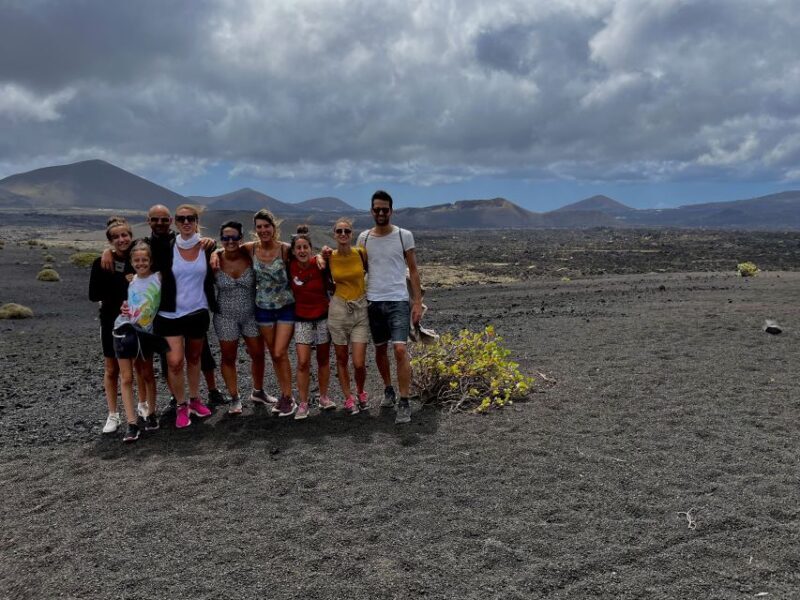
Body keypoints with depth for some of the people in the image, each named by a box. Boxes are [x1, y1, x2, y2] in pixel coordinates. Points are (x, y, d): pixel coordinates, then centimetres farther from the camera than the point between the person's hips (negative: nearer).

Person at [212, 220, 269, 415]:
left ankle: (258, 392, 35)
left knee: (258, 354, 11)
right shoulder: (215, 259, -12)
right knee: (228, 358, 9)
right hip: (226, 317, -1)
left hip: (251, 315, 1)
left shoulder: (249, 255, -11)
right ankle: (234, 398, 27)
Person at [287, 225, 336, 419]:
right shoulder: (290, 266, -10)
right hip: (302, 319, 0)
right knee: (303, 362, -7)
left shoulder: (319, 264, -12)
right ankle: (303, 404, 5)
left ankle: (323, 398, 27)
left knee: (323, 360, 12)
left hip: (323, 317, 0)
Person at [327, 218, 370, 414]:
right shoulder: (329, 257, -4)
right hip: (338, 310, 1)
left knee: (359, 363, -4)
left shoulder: (361, 252, -6)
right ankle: (348, 397, 28)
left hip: (361, 310, -1)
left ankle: (361, 392, 25)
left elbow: (369, 271, 13)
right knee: (342, 360, 10)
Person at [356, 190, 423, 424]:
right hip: (373, 301, 3)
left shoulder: (404, 235, -1)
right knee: (380, 349, 13)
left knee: (400, 350, -13)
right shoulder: (364, 237, 6)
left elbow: (413, 271, 1)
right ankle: (388, 390, 33)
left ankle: (404, 403, -6)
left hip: (398, 301, -3)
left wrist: (417, 301, -4)